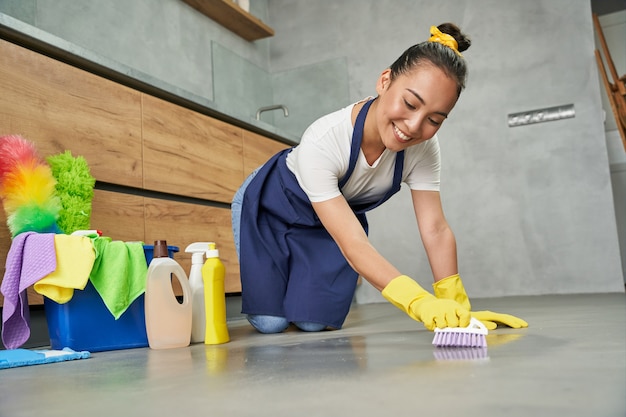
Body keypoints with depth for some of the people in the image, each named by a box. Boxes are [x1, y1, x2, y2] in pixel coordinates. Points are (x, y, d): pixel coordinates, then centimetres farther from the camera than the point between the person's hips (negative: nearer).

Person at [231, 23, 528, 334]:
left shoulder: (423, 146, -26)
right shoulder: (322, 142, -41)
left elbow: (435, 230, -24)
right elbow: (354, 244, -44)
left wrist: (457, 307, -33)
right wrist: (420, 302, -55)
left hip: (339, 213, 4)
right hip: (270, 208, -3)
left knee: (317, 322, -3)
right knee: (271, 322, -7)